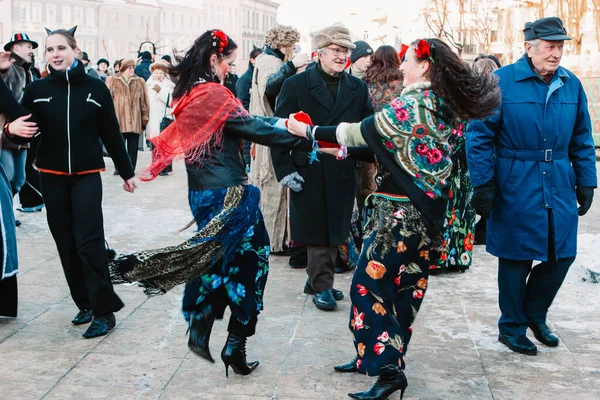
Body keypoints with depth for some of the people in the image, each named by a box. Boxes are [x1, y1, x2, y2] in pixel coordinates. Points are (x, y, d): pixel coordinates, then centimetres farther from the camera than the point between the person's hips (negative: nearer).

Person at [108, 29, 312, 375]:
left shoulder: (187, 94, 10)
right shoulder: (215, 95, -15)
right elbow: (254, 129, -19)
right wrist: (306, 141, -16)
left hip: (202, 192, 8)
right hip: (228, 193, -8)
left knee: (217, 259, 19)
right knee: (250, 257, 2)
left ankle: (200, 331, 19)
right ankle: (236, 344, 3)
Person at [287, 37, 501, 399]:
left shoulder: (413, 104, -17)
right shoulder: (446, 106, 9)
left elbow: (363, 131, -14)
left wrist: (308, 131, -4)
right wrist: (350, 150, 16)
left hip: (400, 208, -9)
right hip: (426, 208, 9)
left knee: (371, 282, -3)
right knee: (404, 284, 14)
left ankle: (389, 370, -1)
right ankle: (375, 356, 26)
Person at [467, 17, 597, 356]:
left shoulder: (571, 85, 5)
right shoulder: (503, 82, -10)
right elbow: (480, 136, -8)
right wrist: (483, 184, -11)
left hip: (559, 185, 5)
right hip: (516, 187, -5)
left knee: (562, 255, 9)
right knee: (517, 258, 6)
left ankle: (535, 314, 34)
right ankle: (512, 327, 25)